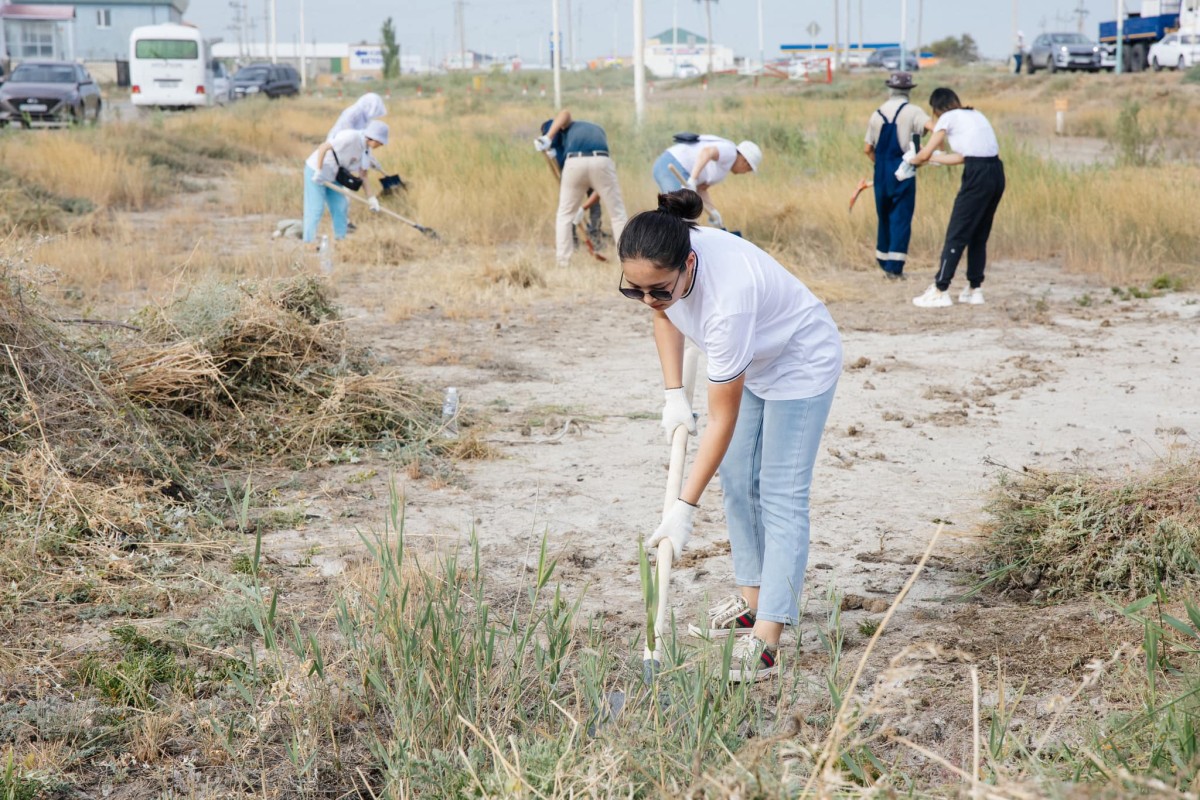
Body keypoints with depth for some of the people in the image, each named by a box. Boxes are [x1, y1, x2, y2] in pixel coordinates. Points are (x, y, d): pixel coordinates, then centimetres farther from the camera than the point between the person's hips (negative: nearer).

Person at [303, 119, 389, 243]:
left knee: (340, 207, 9)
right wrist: (319, 172, -27)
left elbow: (362, 173, 4)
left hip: (331, 176, 9)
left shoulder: (366, 148, 1)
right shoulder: (351, 137, -26)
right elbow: (323, 148, -29)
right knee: (316, 209, -9)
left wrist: (370, 197, -2)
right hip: (315, 170, -9)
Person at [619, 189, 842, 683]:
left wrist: (684, 508, -33)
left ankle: (766, 638, -16)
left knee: (781, 496, -13)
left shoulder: (728, 298, -44)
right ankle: (752, 599, 20)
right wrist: (673, 395, -5)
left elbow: (723, 420, -36)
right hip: (749, 361, 8)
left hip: (801, 365, -8)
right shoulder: (659, 264, -24)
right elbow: (664, 313, 3)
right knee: (738, 479, 9)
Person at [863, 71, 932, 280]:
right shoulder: (912, 111, -6)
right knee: (901, 218, 0)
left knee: (884, 216, 17)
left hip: (882, 172, 4)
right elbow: (933, 127, -23)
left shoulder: (877, 113, 7)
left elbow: (868, 149, 8)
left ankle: (883, 261, 26)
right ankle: (895, 266, -6)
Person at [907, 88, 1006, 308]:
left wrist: (913, 160, 24)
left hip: (978, 176, -7)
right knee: (979, 235, 17)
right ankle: (974, 289, 20)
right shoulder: (974, 115, 24)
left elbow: (924, 154, 3)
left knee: (956, 234, -2)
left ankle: (940, 291, -1)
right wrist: (932, 157, 31)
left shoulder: (948, 118, 3)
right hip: (997, 173, 7)